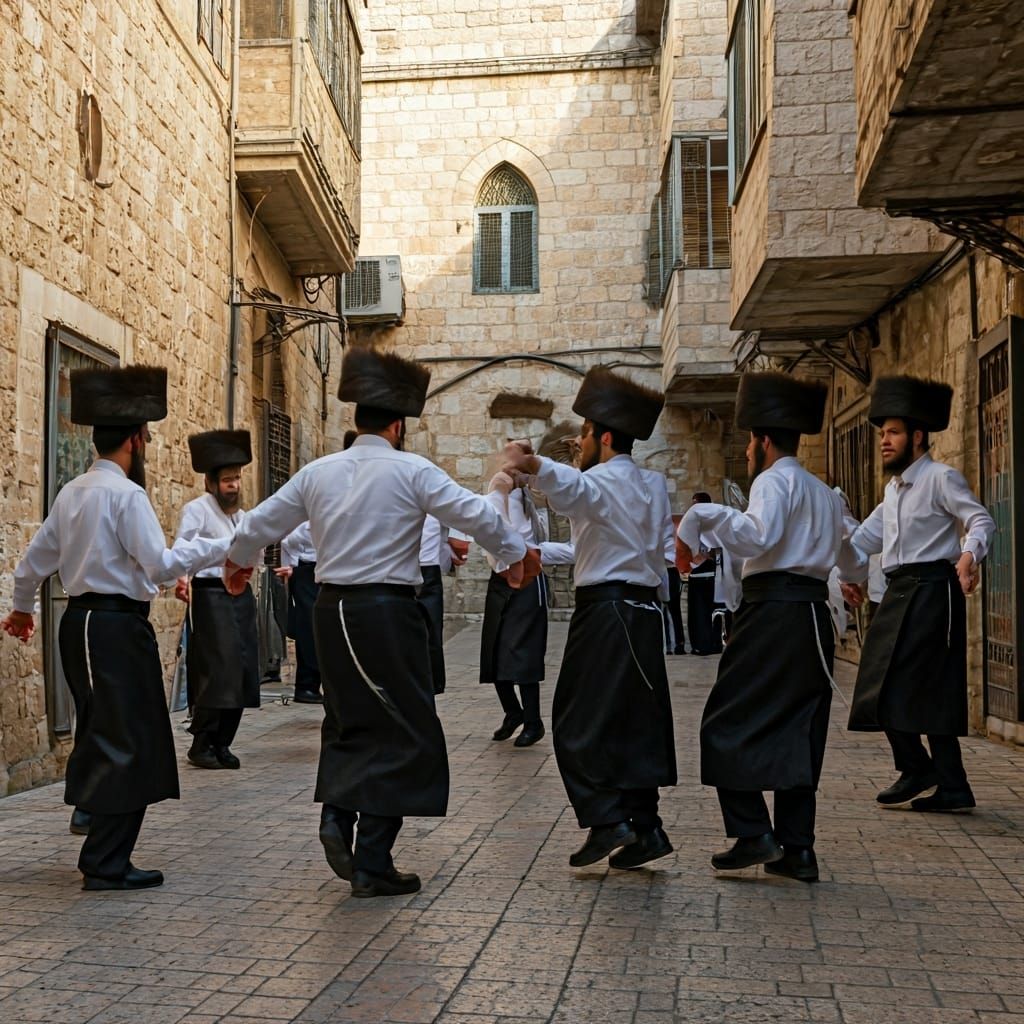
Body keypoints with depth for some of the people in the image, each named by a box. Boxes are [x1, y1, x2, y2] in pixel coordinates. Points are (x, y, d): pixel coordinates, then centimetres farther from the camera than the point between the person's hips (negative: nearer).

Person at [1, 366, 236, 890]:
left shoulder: (71, 492, 13)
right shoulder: (126, 493, -13)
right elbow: (159, 564, -19)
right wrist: (219, 548, -11)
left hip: (83, 622, 9)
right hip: (117, 627, -9)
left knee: (102, 739, 15)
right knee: (126, 745, -3)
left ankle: (103, 854, 22)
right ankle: (106, 864, 0)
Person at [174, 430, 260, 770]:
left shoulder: (241, 515, 18)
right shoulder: (197, 509, -5)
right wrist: (181, 579, -33)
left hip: (241, 595, 7)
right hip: (210, 595, -7)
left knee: (242, 671, 6)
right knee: (216, 669, -10)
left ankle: (222, 744, 16)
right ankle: (201, 745, 2)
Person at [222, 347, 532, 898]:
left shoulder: (317, 472, 7)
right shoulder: (412, 471, -7)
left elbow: (258, 524, 16)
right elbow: (477, 515, -6)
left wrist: (237, 561, 36)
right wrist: (515, 555, 11)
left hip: (332, 610, 5)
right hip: (387, 612, -5)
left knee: (350, 719, 23)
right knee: (402, 732, 5)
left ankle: (337, 812, 3)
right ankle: (372, 863, 6)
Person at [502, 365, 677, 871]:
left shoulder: (602, 480, -9)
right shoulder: (651, 489, 19)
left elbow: (572, 488, -35)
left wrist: (533, 466, -56)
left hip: (605, 611, -9)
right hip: (643, 610, 9)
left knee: (578, 724, -2)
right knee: (637, 723, 11)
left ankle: (607, 820, -6)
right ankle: (644, 827, 12)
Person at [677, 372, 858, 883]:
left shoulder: (774, 480, -4)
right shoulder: (826, 494, 22)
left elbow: (758, 537, -22)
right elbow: (849, 557, 33)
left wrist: (703, 516, -16)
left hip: (772, 611, -8)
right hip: (813, 615, 9)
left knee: (728, 724, -2)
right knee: (798, 733, 9)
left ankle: (752, 834, -7)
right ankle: (797, 849, 10)